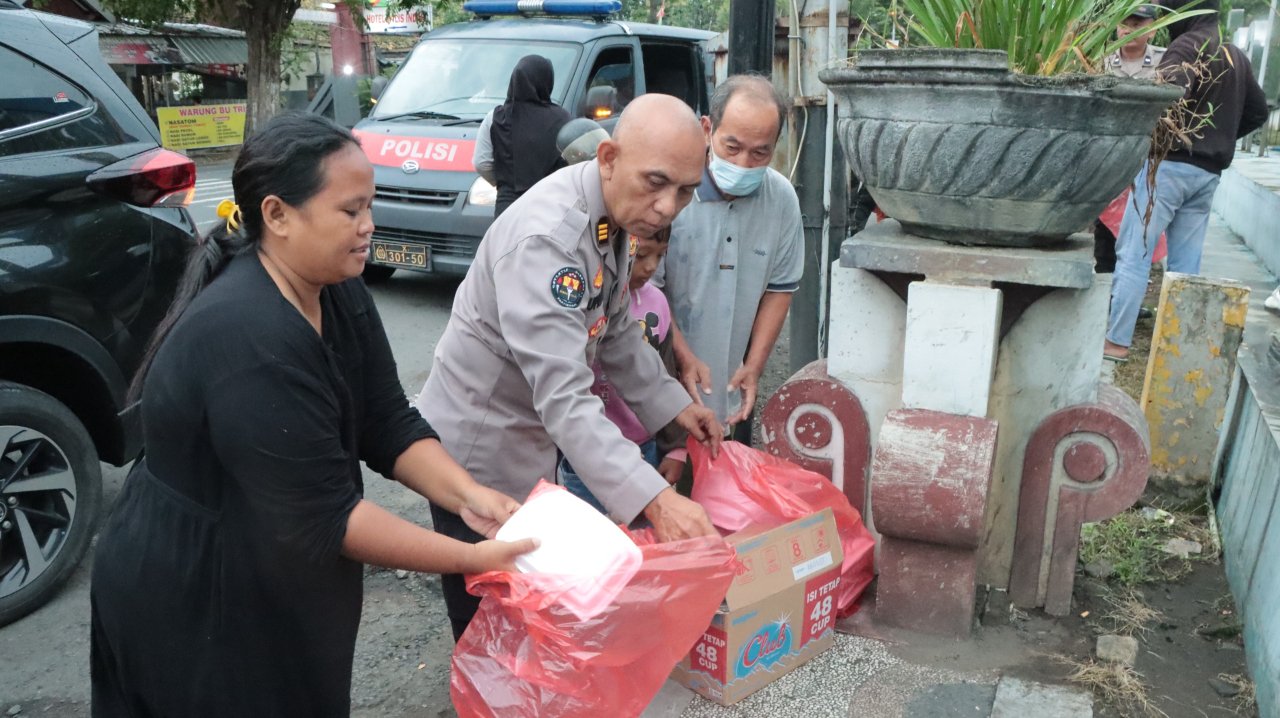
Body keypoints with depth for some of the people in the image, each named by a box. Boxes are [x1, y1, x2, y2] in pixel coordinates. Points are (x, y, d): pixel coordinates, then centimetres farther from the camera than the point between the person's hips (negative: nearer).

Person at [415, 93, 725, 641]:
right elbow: (564, 395, -39)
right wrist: (654, 499, -46)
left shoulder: (613, 214, -1)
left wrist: (672, 404, 11)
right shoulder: (545, 237, -31)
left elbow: (614, 332, 14)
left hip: (530, 443, 9)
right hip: (479, 455, -9)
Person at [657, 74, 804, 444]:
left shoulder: (782, 198, -2)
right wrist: (684, 358, -16)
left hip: (735, 386, 4)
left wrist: (754, 366, 0)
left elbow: (780, 287, 6)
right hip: (666, 381, -4)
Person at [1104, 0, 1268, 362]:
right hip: (1208, 173, 8)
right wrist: (1220, 137, 22)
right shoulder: (1237, 56, 17)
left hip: (1171, 164, -7)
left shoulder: (1188, 45, -8)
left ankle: (1116, 341, -6)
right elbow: (1257, 112, 24)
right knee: (1186, 264, 10)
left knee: (1134, 253, -5)